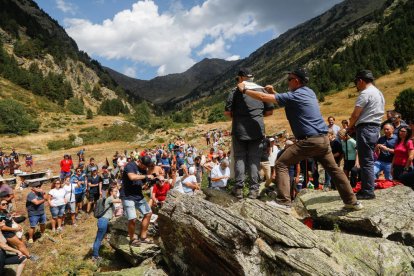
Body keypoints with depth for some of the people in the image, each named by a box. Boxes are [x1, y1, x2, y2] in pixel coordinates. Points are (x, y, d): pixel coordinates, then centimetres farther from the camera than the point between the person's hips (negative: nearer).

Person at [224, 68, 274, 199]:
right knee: (254, 159, 4)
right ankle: (254, 189, 2)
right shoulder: (262, 90, 8)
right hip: (257, 130, 2)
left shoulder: (236, 91, -1)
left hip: (239, 130, -2)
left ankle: (239, 188, 2)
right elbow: (270, 111, 8)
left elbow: (227, 112, -5)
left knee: (239, 158, 5)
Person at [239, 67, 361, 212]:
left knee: (281, 164, -4)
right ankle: (352, 201, 25)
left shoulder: (293, 96, -9)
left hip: (309, 140, -8)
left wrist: (244, 90, 1)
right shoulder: (309, 92, 15)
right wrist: (274, 92, 21)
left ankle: (284, 202, -10)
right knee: (334, 169, 18)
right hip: (323, 139, 9)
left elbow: (263, 97, -10)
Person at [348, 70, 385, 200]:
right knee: (368, 161, 13)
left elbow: (355, 114, -14)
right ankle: (366, 189, 19)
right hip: (375, 128, 10)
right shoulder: (379, 93, 20)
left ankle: (368, 191, -3)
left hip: (366, 128, -10)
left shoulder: (365, 93, -11)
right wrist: (356, 123, 14)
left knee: (366, 161, -6)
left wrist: (350, 127, 3)